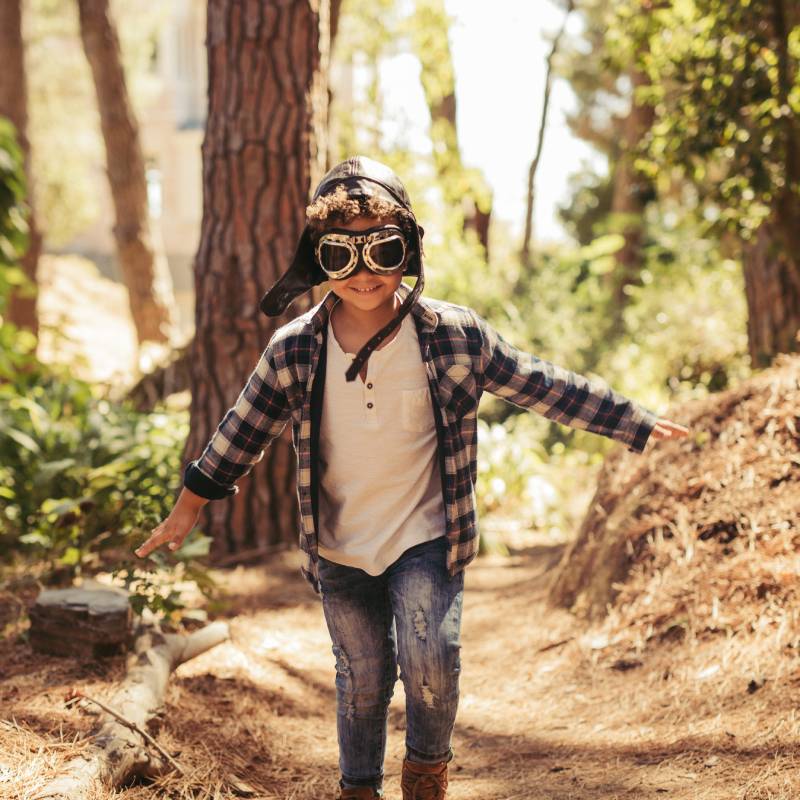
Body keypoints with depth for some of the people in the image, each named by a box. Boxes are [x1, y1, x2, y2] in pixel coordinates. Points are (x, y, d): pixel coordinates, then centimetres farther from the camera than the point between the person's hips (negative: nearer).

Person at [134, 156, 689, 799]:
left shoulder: (455, 336, -12)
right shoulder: (294, 351, -9)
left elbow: (544, 387, -3)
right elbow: (243, 431, 5)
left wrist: (637, 425, 1)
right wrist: (189, 506, 13)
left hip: (426, 539, -1)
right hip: (339, 552, 2)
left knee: (429, 662, -18)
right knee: (361, 680, 12)